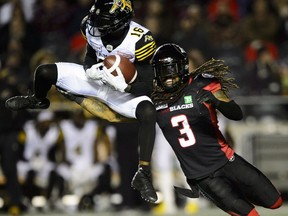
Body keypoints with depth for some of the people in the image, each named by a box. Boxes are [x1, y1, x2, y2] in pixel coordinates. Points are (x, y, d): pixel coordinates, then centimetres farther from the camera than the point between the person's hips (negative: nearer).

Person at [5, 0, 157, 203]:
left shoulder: (139, 40, -31)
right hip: (96, 79, 5)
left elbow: (146, 87, -25)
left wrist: (124, 85, -44)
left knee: (148, 112, -36)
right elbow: (90, 57, 5)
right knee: (44, 72, -7)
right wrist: (90, 69, -18)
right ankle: (38, 101, 33)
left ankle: (143, 174, -30)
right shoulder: (93, 28, -17)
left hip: (126, 90, -5)